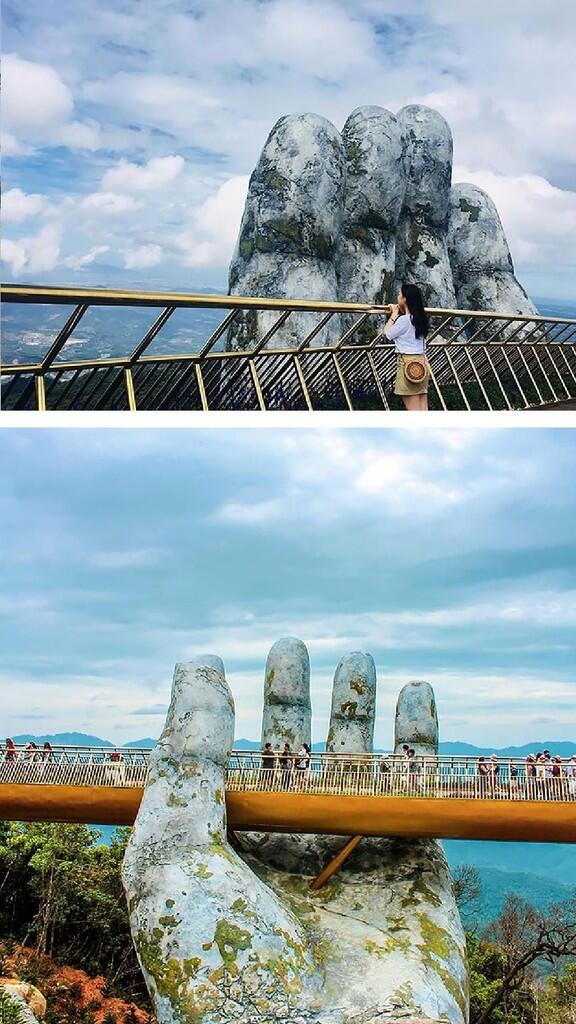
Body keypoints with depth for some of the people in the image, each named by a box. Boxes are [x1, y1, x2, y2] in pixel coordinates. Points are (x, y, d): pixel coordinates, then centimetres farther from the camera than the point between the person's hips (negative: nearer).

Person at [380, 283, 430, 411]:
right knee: (423, 409, 6)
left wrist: (394, 314, 6)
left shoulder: (404, 320, -13)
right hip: (422, 363, 8)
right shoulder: (420, 318, 11)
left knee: (413, 409, -6)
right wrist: (399, 313, 20)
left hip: (408, 364, -8)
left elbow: (387, 333, -1)